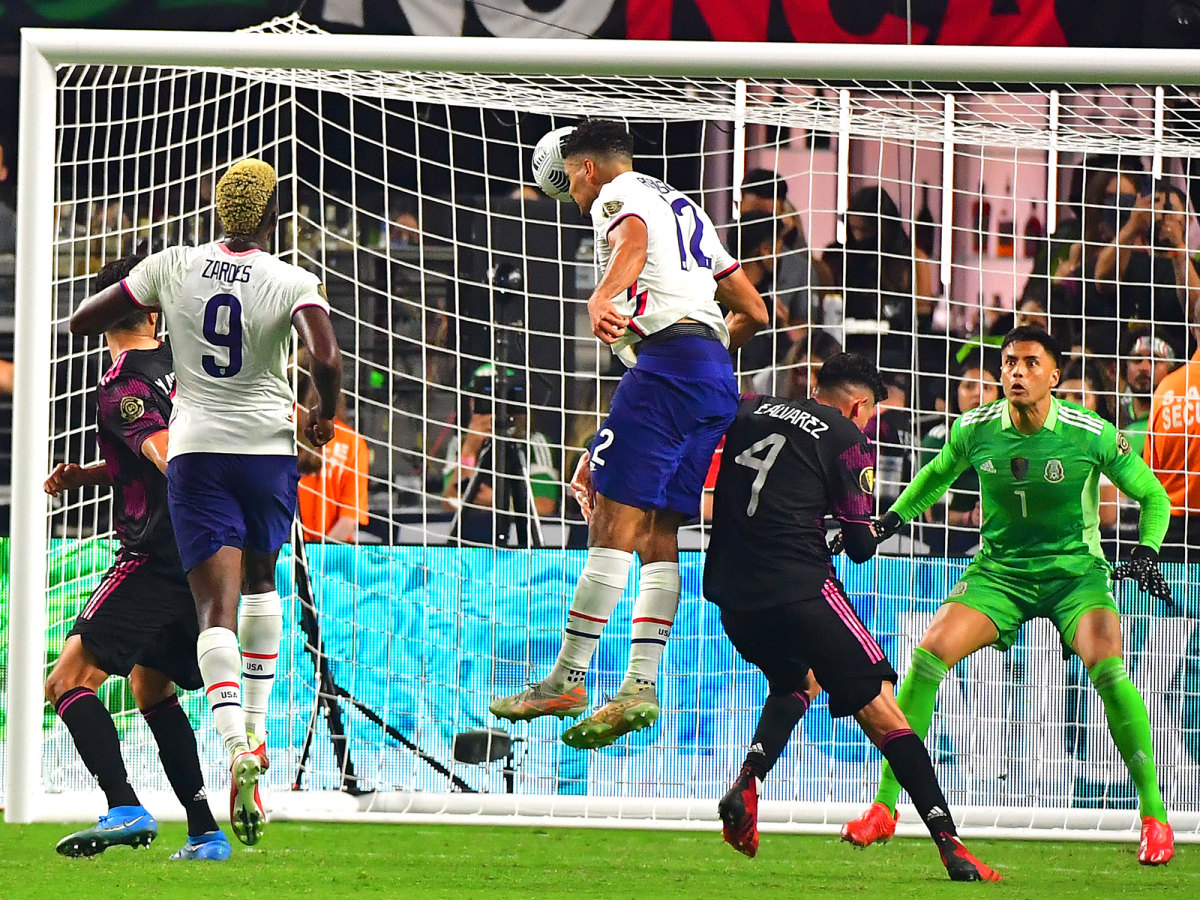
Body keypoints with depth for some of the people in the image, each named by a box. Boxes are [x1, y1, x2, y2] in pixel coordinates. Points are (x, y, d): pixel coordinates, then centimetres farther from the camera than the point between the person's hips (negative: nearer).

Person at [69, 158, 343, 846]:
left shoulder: (174, 266, 0)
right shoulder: (293, 282, -7)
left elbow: (81, 321, 6)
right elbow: (326, 359, -23)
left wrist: (138, 310, 26)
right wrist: (327, 416, -3)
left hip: (195, 449, 0)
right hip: (269, 446, 0)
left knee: (218, 605, -8)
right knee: (261, 580, 27)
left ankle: (238, 749, -28)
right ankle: (256, 725, 27)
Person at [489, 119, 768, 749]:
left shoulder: (617, 195, 6)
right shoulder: (684, 208, 31)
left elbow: (633, 238, -22)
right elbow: (753, 312, 31)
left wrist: (604, 296, -41)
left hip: (667, 357, -9)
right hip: (718, 379, 9)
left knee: (616, 518, -12)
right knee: (657, 530, 4)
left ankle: (567, 680, -17)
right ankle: (639, 686, -6)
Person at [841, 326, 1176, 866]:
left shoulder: (1091, 436, -14)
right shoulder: (975, 430, -6)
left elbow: (1152, 496, 0)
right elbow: (938, 475, 18)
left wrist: (1145, 553, -16)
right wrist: (893, 516, 5)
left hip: (1075, 571, -3)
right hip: (1000, 570, 3)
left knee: (1106, 666, -28)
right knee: (928, 654, -18)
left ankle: (1153, 815, -14)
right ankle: (884, 806, -8)